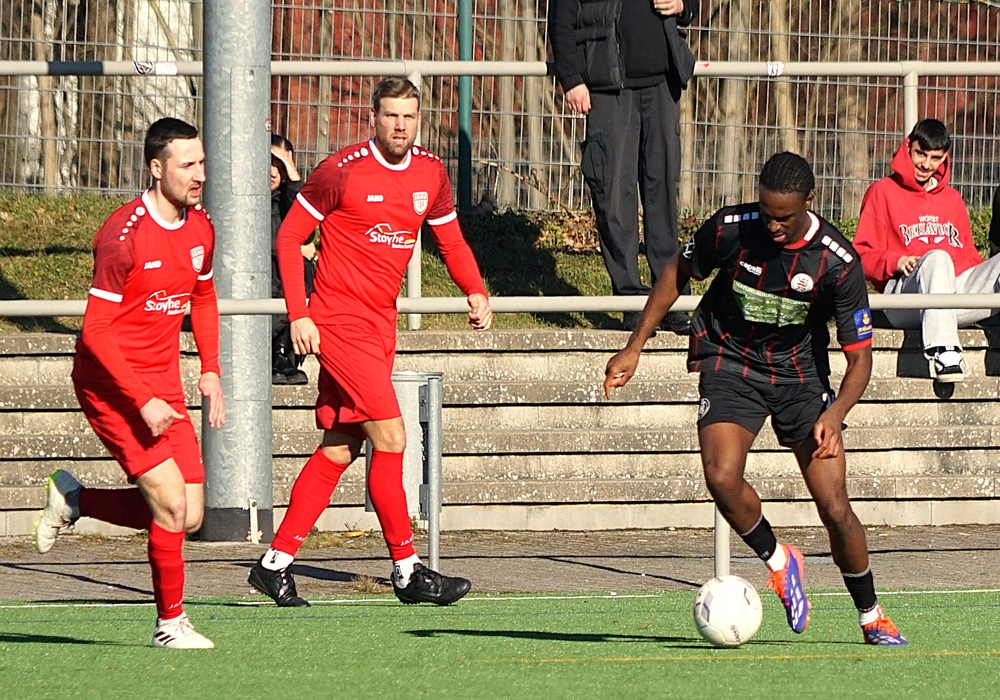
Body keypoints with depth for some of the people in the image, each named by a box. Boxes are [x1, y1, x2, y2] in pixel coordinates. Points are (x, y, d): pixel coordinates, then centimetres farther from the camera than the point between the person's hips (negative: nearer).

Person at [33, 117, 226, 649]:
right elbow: (96, 331, -18)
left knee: (189, 518, 2)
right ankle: (171, 623, 1)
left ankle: (72, 499, 23)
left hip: (162, 389, 8)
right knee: (171, 501, -16)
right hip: (110, 385, -8)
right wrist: (143, 400, -23)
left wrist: (211, 371, 11)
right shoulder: (124, 236, -19)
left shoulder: (200, 229, 5)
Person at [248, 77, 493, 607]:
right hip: (339, 322, -7)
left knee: (339, 449, 9)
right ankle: (407, 569, -7)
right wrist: (299, 315, -12)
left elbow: (451, 240, 19)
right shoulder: (341, 172, -11)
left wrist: (475, 291, 1)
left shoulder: (431, 174, 7)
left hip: (382, 324, 7)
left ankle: (276, 564, 16)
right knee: (390, 438, -13)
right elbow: (288, 237, -6)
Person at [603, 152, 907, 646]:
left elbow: (859, 358, -14)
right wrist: (634, 347, 2)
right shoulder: (729, 230, -17)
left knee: (835, 509, -8)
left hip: (800, 373, 0)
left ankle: (872, 617, 15)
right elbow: (678, 272, 4)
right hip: (730, 361, 0)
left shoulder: (837, 262, -20)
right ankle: (777, 560, 3)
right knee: (721, 477, -26)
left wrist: (834, 414, -32)